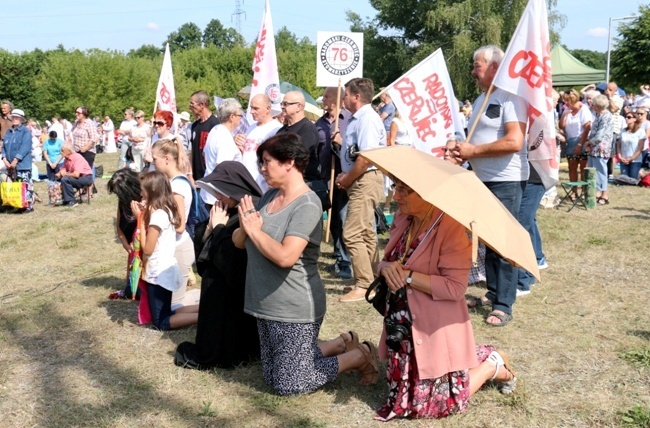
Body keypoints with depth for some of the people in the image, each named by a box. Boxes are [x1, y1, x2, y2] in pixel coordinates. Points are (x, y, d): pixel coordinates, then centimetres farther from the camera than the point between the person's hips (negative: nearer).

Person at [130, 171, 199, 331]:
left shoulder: (158, 215, -21)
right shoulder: (167, 210, 6)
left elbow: (147, 248, -19)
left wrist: (140, 218, -14)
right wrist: (145, 215, 3)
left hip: (158, 273, -9)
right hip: (165, 270, 9)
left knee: (161, 322, 1)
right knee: (165, 315, 18)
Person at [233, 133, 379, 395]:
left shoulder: (307, 205, -18)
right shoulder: (270, 196, 6)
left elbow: (285, 256, -30)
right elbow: (238, 241, 8)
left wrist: (255, 230, -17)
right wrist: (245, 228, -14)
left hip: (294, 308, -9)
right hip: (266, 304, 9)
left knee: (289, 385, 0)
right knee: (272, 378, 19)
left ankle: (359, 356, 16)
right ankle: (343, 344, 29)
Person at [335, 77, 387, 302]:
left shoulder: (367, 119, -17)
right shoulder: (358, 118, 13)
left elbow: (366, 158, -24)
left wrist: (347, 179, -14)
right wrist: (345, 176, 8)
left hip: (366, 180, -11)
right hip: (360, 181, 11)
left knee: (353, 234, -10)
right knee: (365, 233, 17)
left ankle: (363, 285, -2)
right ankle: (373, 278, 28)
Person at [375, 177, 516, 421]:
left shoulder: (451, 226, -21)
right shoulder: (403, 219, 3)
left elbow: (455, 288, -24)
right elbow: (387, 260, 10)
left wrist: (407, 276, -24)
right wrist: (386, 267, -14)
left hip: (435, 329, -8)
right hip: (402, 325, 8)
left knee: (441, 401, 3)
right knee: (403, 391, 20)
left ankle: (492, 366, 25)